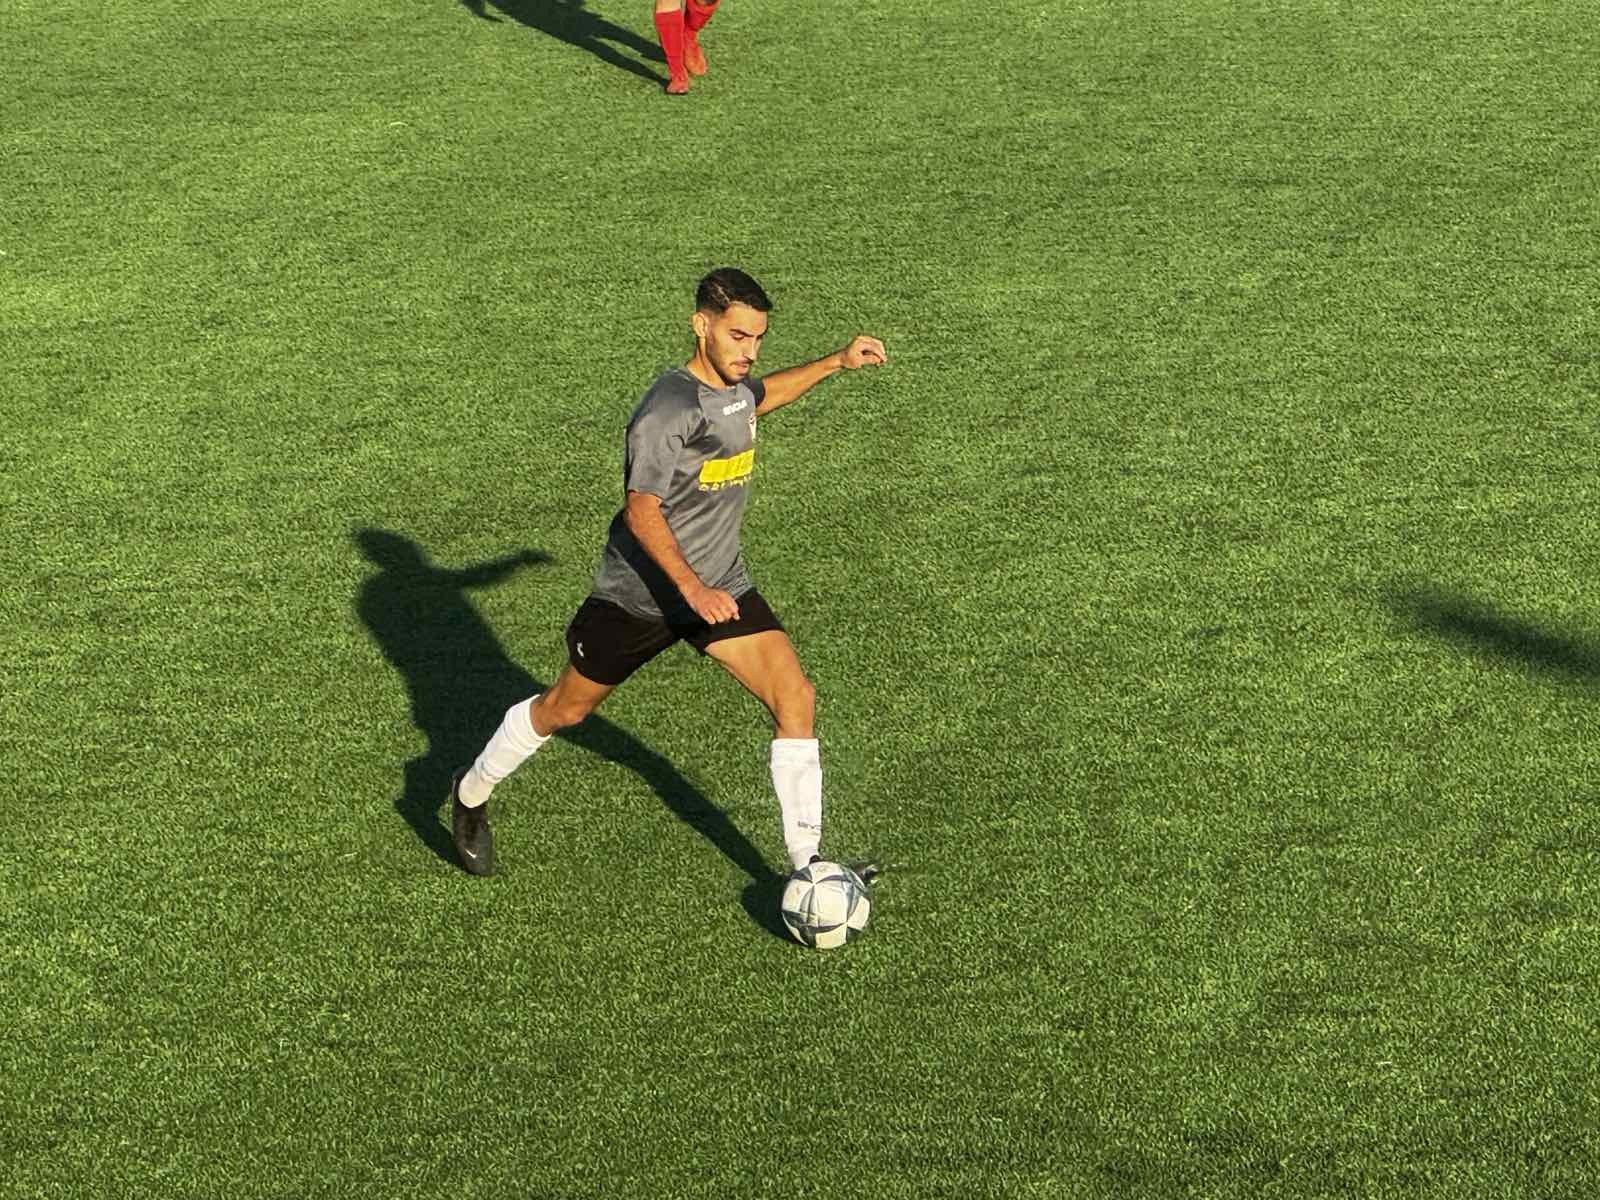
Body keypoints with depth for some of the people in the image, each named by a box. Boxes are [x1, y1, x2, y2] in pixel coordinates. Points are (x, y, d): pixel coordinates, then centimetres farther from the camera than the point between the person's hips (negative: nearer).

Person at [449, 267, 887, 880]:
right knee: (563, 710, 11)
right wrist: (690, 588, -38)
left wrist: (836, 362, 22)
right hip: (639, 594, -6)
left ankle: (806, 863, -5)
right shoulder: (668, 408, -24)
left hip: (720, 584, 6)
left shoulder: (735, 385, 2)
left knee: (795, 696, -11)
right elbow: (641, 509, -29)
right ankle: (471, 793, 38)